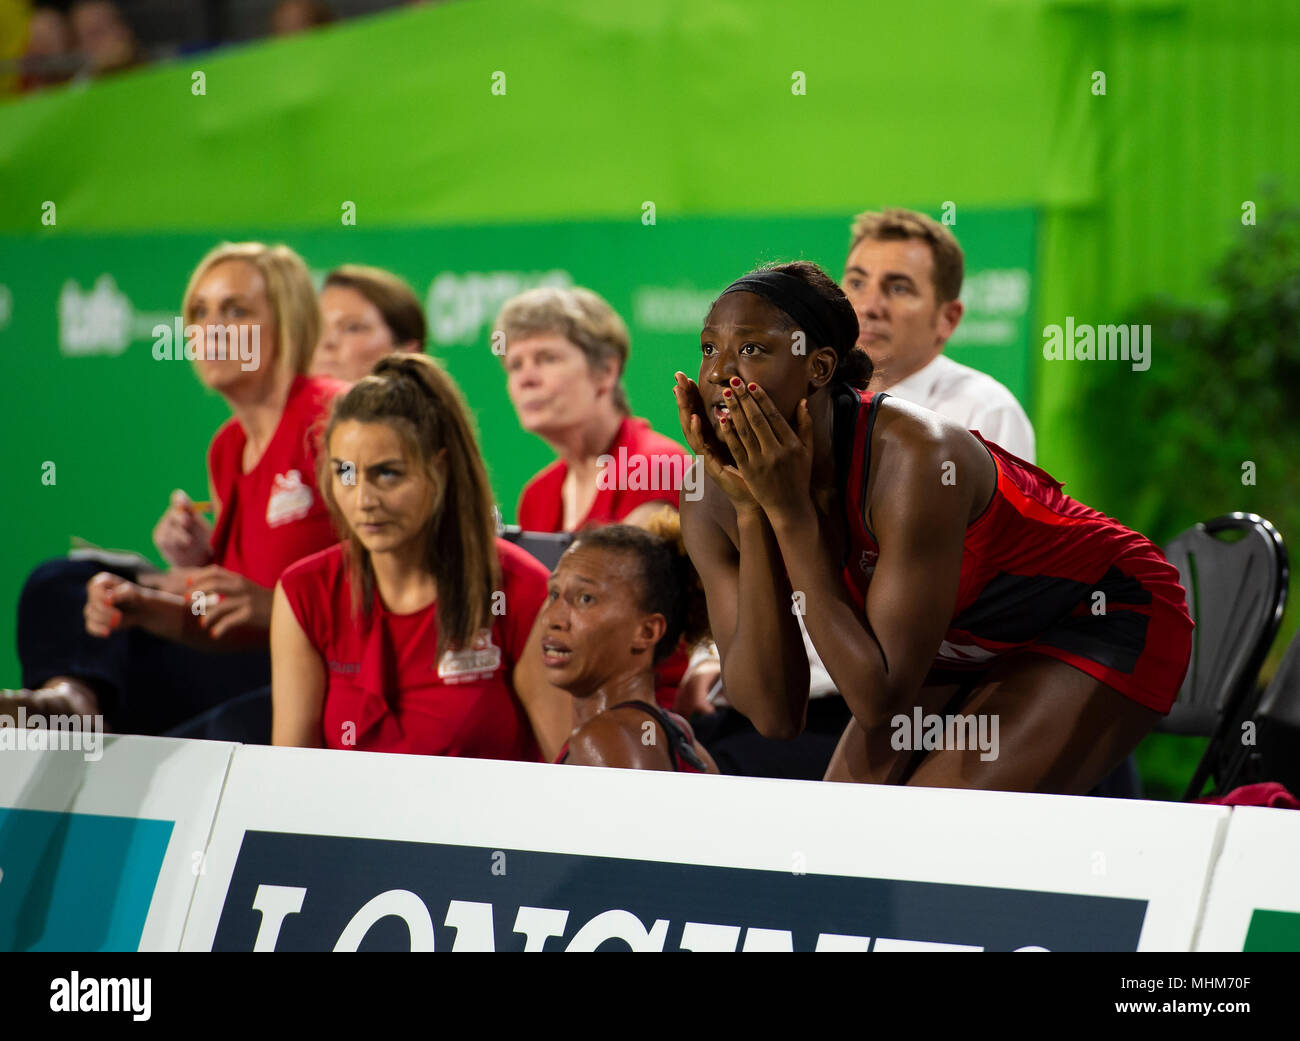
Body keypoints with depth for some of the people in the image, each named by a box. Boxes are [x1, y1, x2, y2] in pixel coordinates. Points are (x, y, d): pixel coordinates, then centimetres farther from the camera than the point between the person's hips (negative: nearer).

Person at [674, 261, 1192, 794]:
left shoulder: (913, 458, -33)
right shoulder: (712, 506, -14)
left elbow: (879, 702, -33)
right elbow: (773, 714, -20)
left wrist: (790, 513, -34)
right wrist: (751, 512, -26)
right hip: (964, 648, 7)